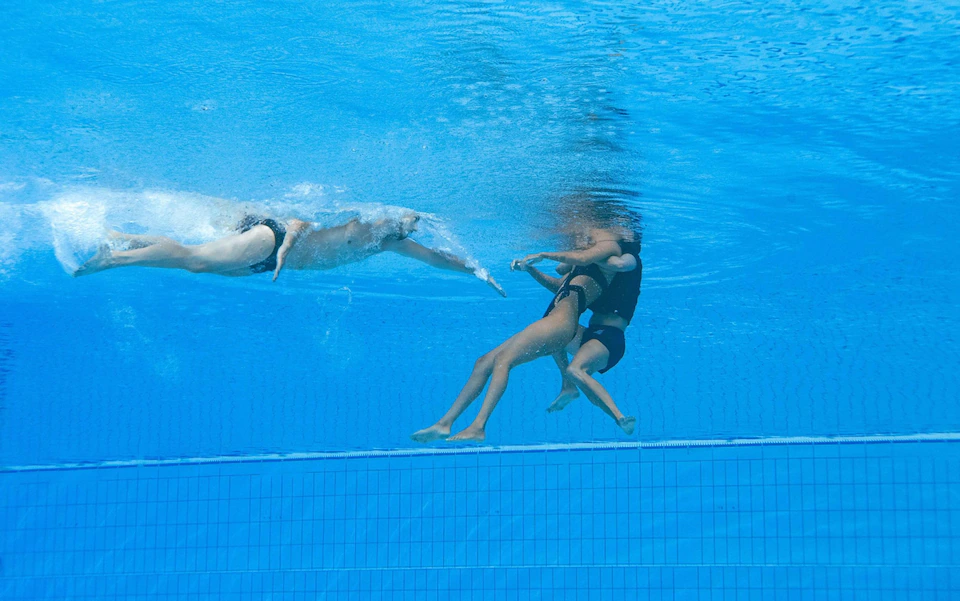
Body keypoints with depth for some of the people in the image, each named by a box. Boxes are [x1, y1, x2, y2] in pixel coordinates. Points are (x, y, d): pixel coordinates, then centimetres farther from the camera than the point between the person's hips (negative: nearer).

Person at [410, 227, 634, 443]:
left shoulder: (611, 246, 3)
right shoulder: (593, 257, 32)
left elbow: (581, 258, -17)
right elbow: (558, 286, 37)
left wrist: (543, 255, -8)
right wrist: (529, 266, 29)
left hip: (562, 319, -10)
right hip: (551, 322, 10)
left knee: (503, 358, -25)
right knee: (483, 363, 2)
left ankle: (478, 427, -34)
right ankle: (445, 423, -2)